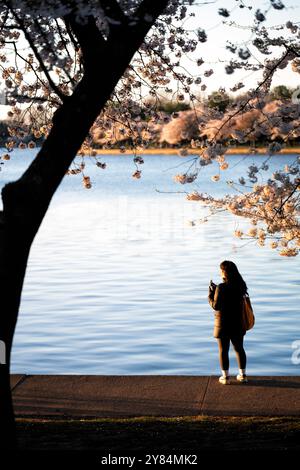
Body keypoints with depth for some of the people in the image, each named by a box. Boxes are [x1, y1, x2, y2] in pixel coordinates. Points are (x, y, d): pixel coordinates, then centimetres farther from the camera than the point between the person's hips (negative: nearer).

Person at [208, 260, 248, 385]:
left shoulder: (221, 288, -21)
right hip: (238, 324, 6)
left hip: (223, 324, -5)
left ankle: (225, 377, 12)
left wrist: (211, 294, -4)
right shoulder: (240, 286, -2)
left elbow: (216, 306, -17)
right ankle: (243, 375, 23)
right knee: (239, 348, 18)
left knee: (223, 350, 7)